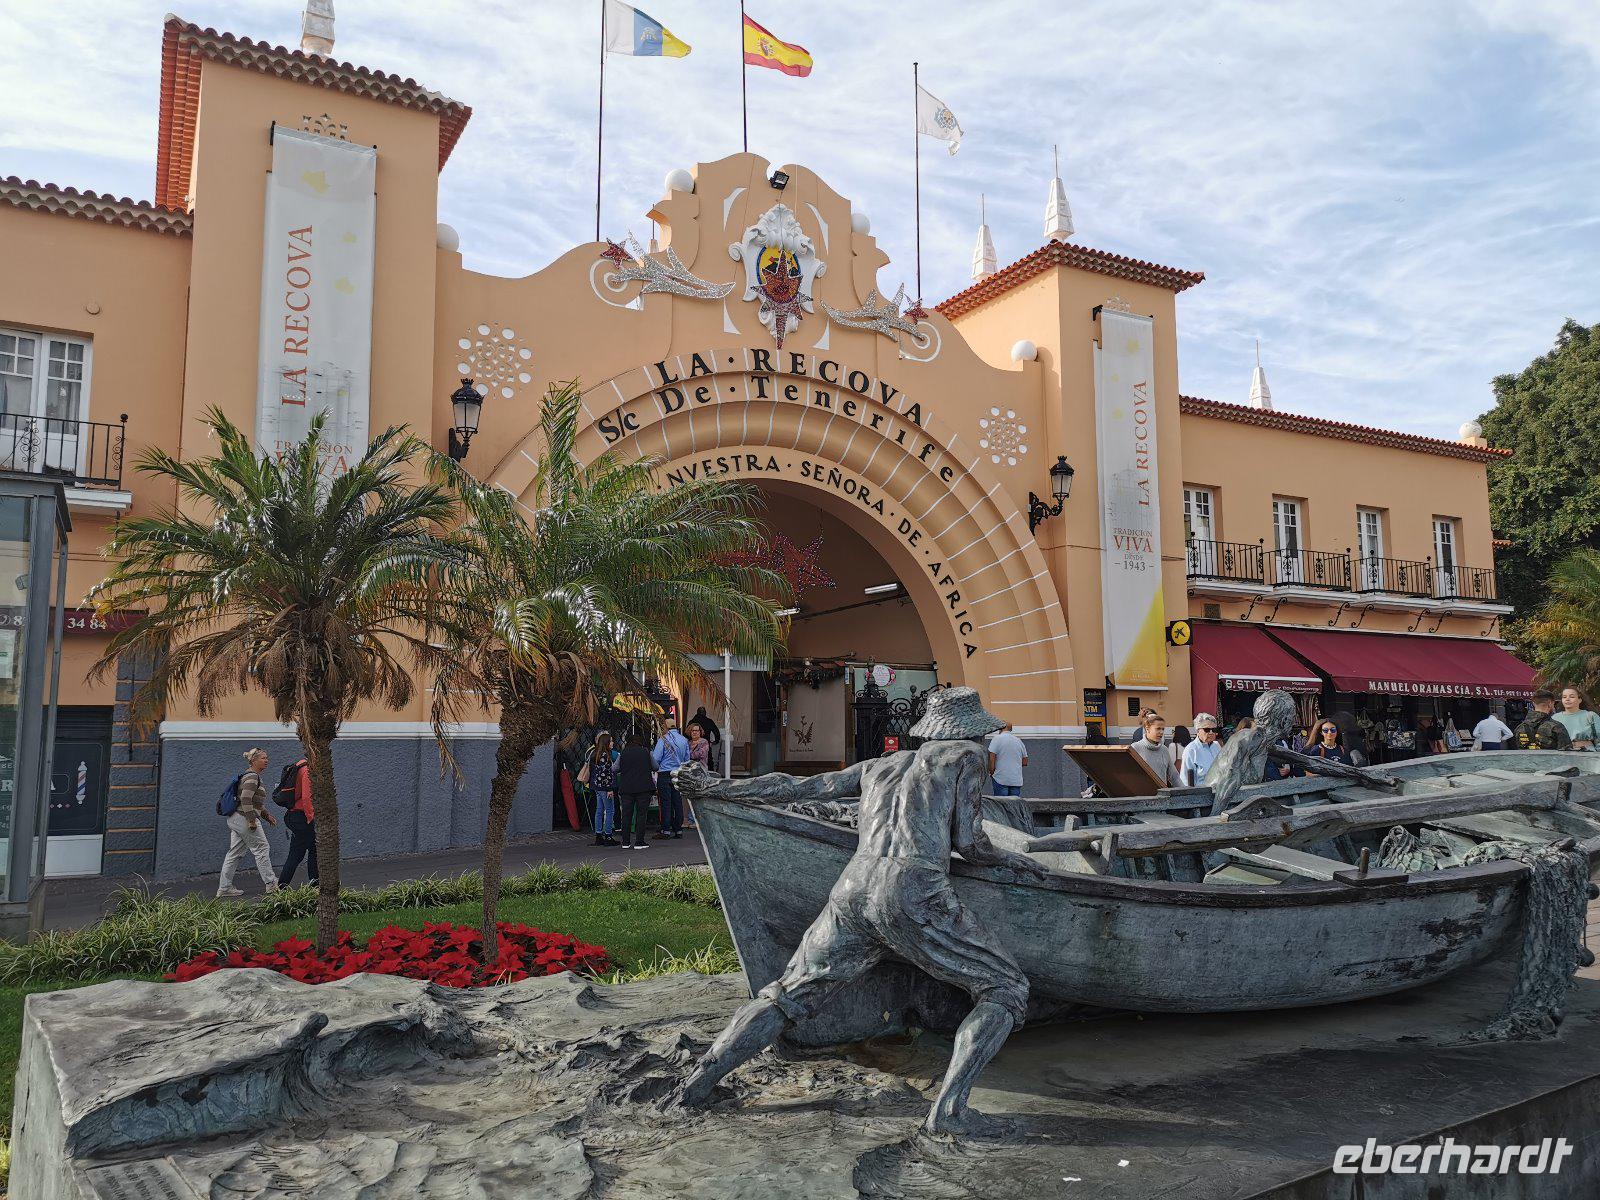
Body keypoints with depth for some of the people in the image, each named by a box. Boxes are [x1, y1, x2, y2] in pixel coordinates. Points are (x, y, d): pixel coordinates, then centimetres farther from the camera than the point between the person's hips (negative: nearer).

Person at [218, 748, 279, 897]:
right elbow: (246, 799, -24)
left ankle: (224, 888, 12)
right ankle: (271, 884, 3)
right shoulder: (252, 777, -14)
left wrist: (266, 815, 24)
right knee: (261, 848, -2)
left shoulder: (254, 776, 19)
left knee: (234, 853, 10)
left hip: (235, 819, 10)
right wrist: (252, 820, -22)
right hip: (244, 818, -10)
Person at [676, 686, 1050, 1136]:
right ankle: (947, 1108, -6)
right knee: (1005, 989, 10)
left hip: (853, 889, 5)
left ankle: (699, 1079, 14)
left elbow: (795, 788, 29)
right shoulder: (967, 756, 14)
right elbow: (969, 844, 9)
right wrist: (1012, 858, 30)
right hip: (915, 894, -5)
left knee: (789, 995, 21)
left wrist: (715, 787, 38)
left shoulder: (879, 766, 28)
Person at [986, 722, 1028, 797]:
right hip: (1017, 781, 5)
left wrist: (991, 773, 2)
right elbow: (1025, 762, 12)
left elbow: (992, 759, -11)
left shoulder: (997, 738, -5)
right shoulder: (1019, 740, 11)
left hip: (1001, 779, -5)